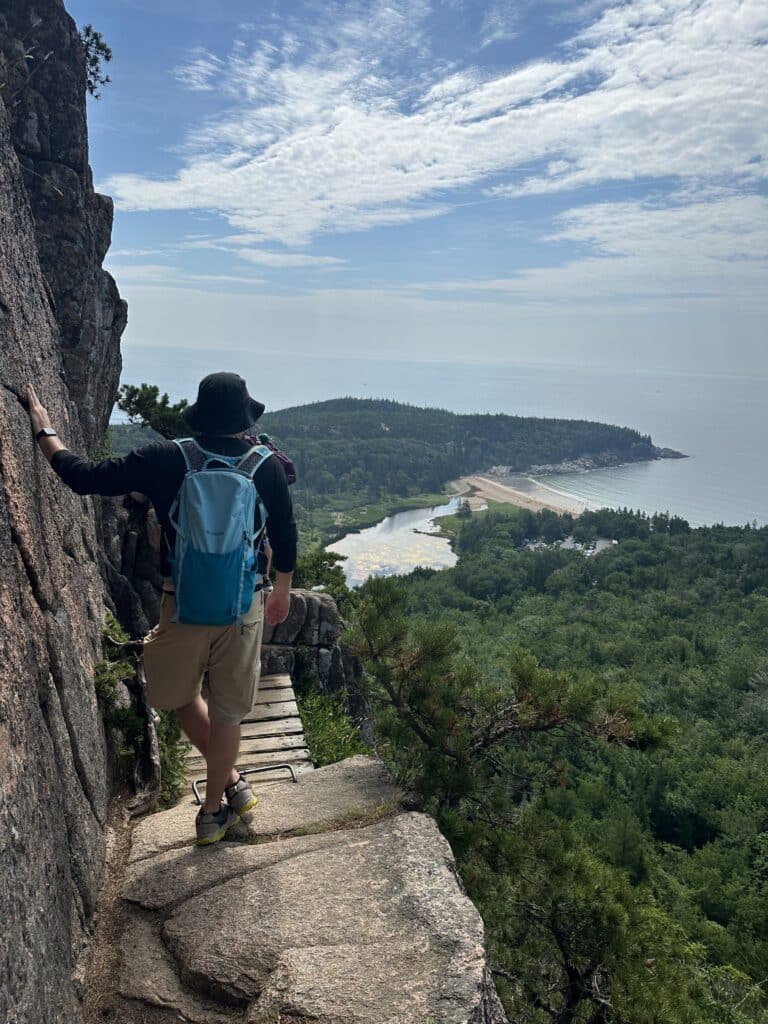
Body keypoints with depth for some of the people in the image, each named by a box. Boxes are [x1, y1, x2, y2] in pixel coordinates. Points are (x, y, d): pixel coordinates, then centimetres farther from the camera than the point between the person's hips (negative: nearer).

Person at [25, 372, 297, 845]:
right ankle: (214, 811, 31)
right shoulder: (268, 467, -7)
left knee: (178, 695, 25)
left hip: (183, 606, -1)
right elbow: (285, 539, 3)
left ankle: (229, 780, 33)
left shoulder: (166, 460, -12)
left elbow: (85, 477, -9)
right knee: (226, 712, 16)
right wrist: (283, 591, 20)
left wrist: (45, 432, 8)